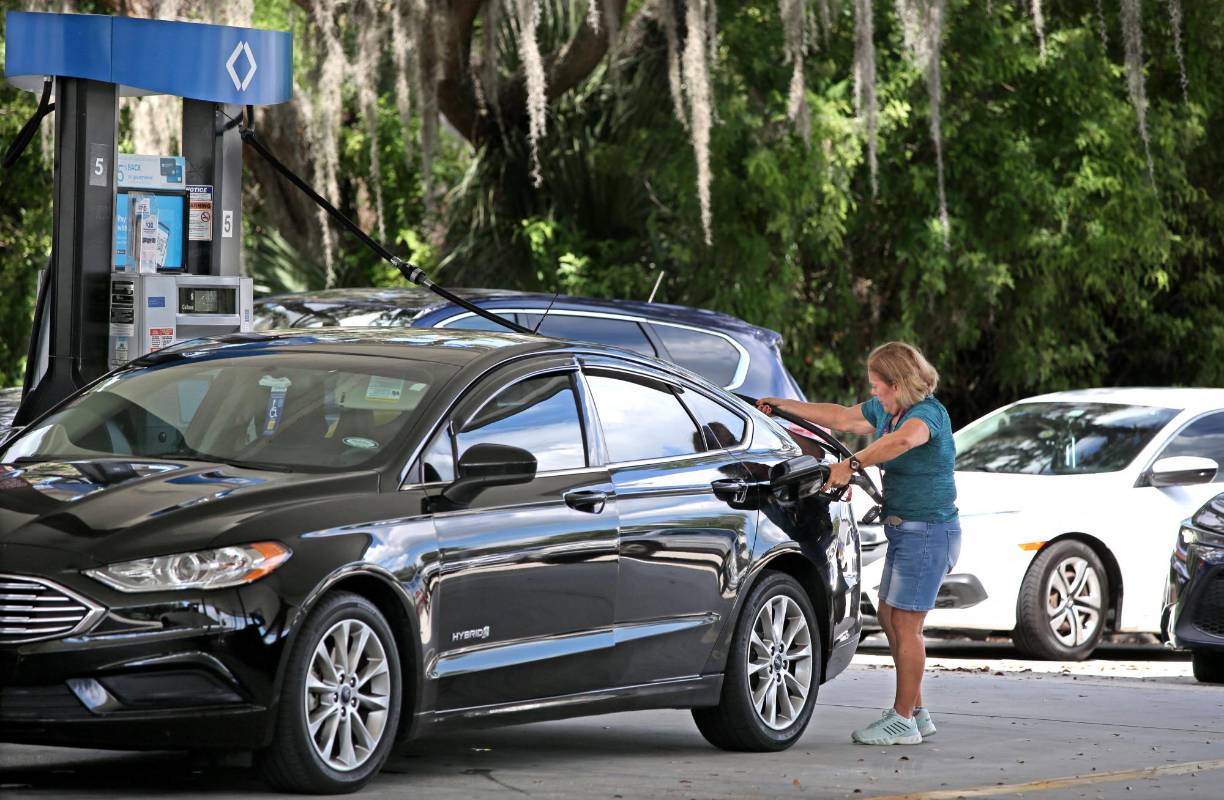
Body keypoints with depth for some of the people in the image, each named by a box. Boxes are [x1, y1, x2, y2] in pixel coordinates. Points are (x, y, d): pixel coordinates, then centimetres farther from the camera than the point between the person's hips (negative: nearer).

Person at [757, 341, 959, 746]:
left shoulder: (928, 412, -18)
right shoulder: (884, 410, 11)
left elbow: (904, 440, -41)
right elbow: (841, 417, 25)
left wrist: (852, 463, -39)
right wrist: (783, 406, 28)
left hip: (928, 533, -10)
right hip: (903, 531, 10)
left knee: (906, 625, -6)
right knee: (890, 620, 13)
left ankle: (903, 721, 0)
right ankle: (917, 713, 20)